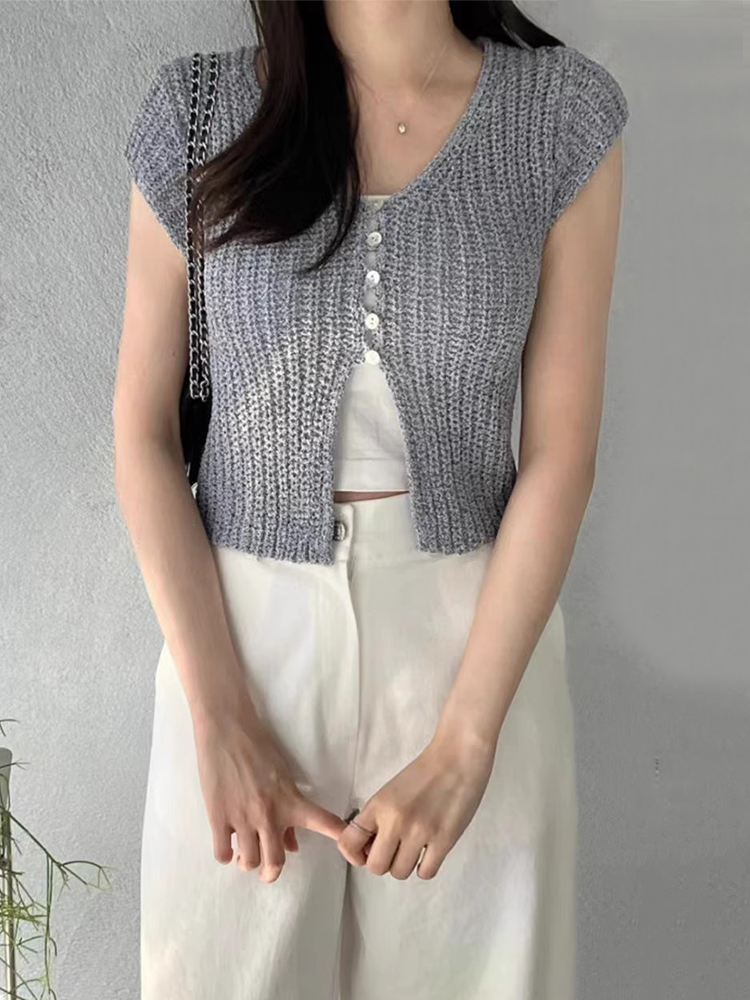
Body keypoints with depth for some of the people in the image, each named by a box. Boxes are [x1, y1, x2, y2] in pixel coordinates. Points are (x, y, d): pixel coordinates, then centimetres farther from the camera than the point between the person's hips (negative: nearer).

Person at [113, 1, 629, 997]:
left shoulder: (566, 114, -6)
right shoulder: (198, 111, -5)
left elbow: (561, 452, -8)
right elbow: (143, 431, -4)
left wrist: (463, 744, -12)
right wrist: (220, 719, -10)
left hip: (474, 631, 0)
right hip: (238, 625, 1)